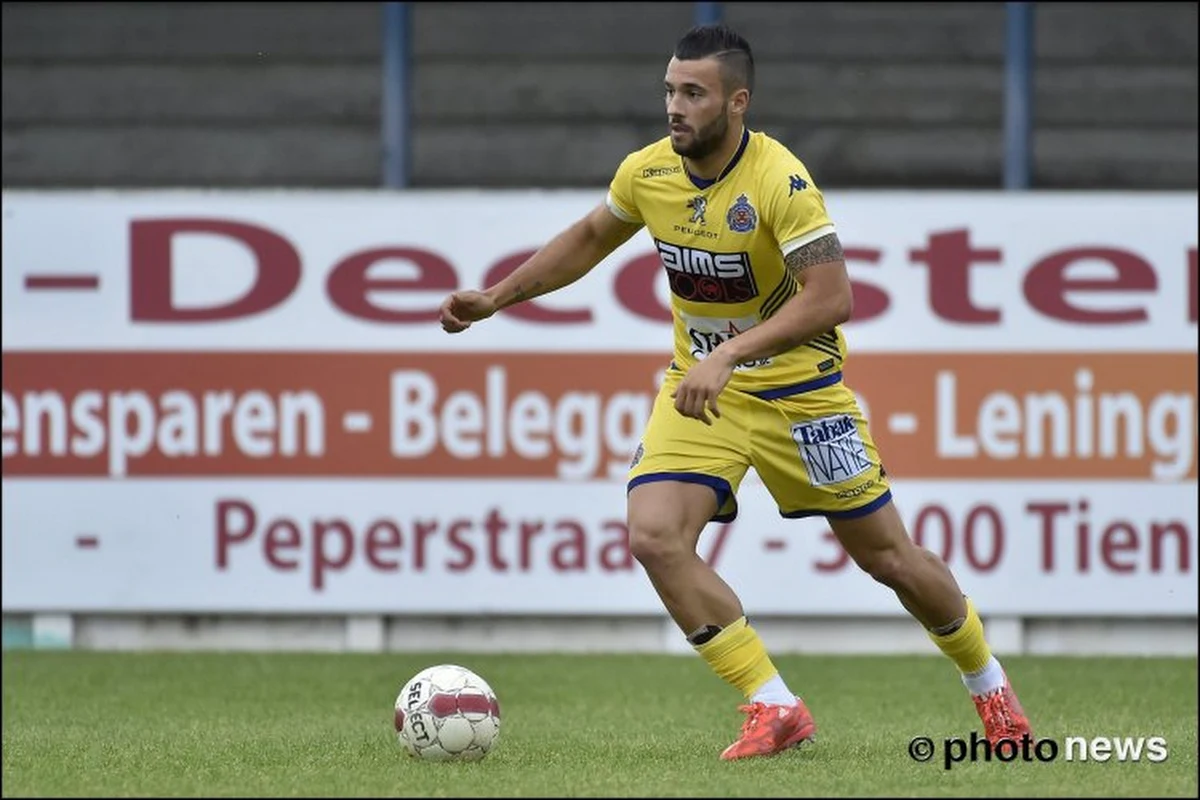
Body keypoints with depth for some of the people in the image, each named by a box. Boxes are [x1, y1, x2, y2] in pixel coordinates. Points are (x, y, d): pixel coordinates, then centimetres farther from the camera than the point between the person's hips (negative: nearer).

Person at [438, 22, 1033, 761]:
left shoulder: (780, 182, -25)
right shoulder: (648, 172, -7)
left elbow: (832, 298, -31)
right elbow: (589, 240, 14)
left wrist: (729, 355, -38)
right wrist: (495, 299, 10)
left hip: (797, 389, -4)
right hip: (700, 387, 4)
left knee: (886, 554, 5)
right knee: (654, 536, -19)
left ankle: (989, 685, 34)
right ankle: (775, 710, -10)